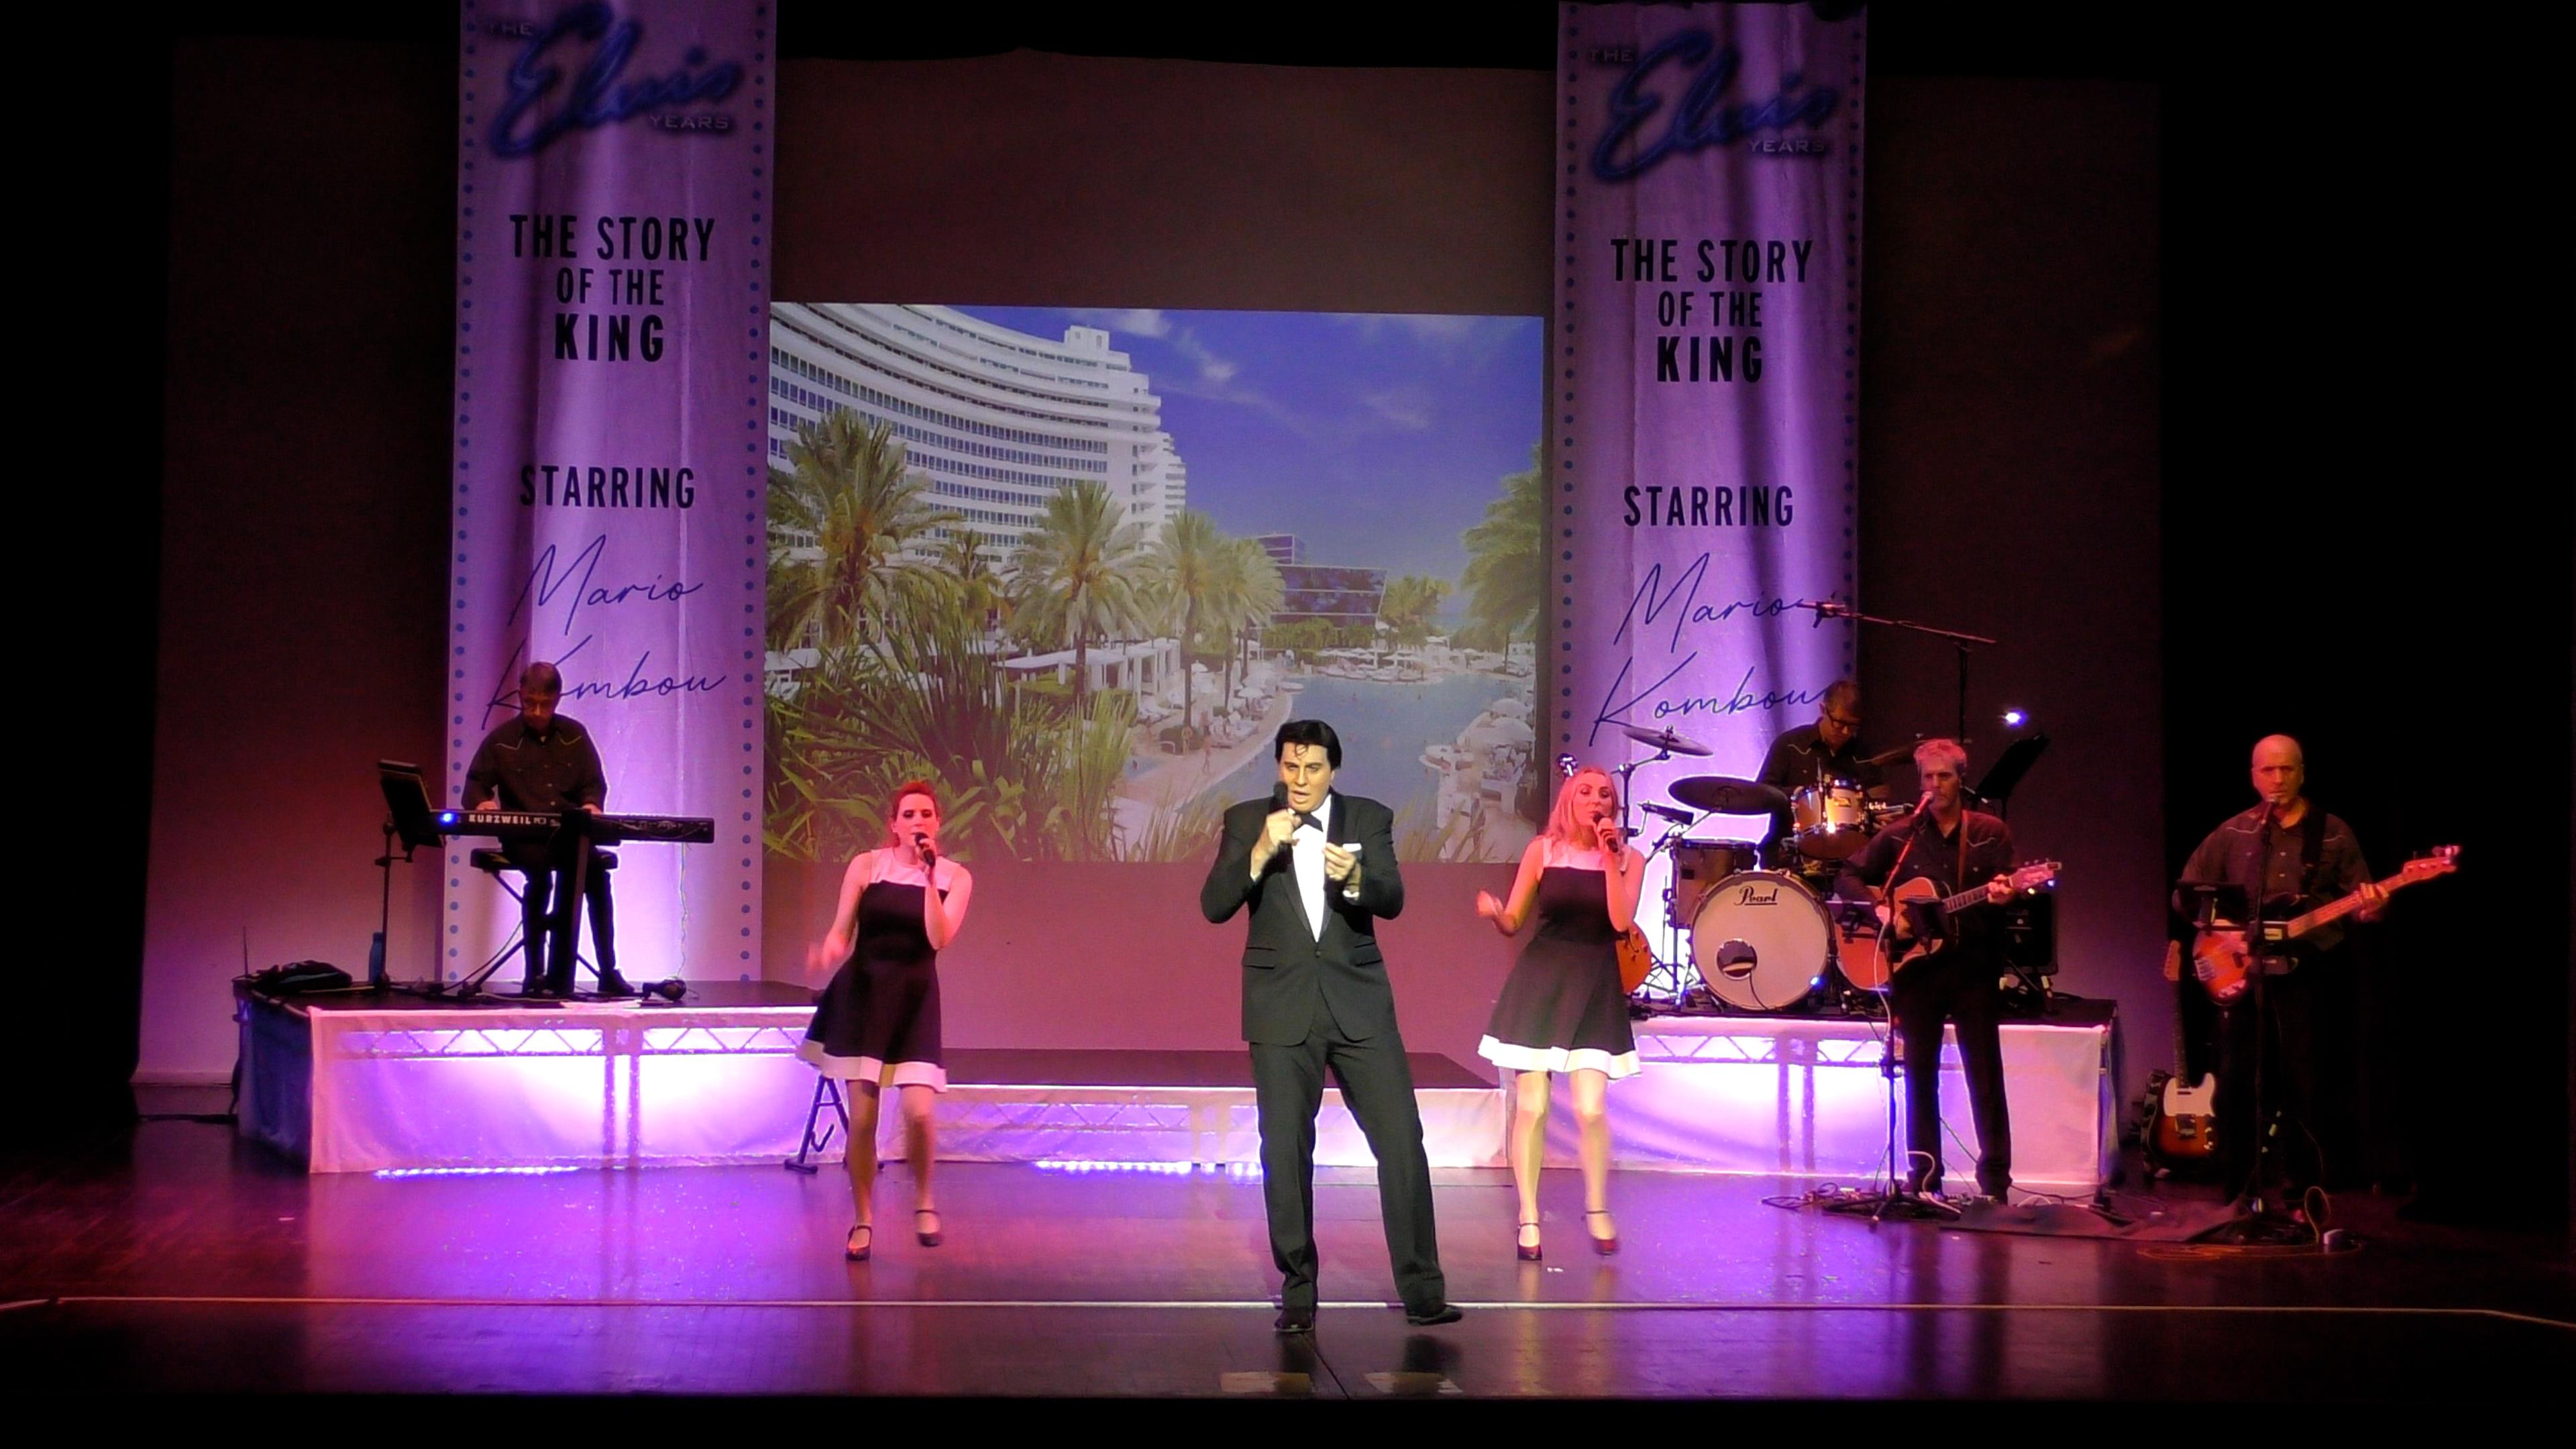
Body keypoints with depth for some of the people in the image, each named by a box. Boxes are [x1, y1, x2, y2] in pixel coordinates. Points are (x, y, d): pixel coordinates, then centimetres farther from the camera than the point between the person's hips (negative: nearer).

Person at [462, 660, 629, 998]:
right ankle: (536, 971, -25)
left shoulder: (574, 735, 13)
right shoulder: (502, 740, 8)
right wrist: (483, 801, -9)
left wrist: (591, 803, -4)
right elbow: (475, 783, 13)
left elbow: (595, 783, 18)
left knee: (594, 871, -27)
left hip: (570, 834, 2)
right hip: (522, 837, -2)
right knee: (541, 866, -34)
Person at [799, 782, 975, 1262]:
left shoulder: (956, 876, 2)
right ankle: (863, 1220, 14)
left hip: (915, 998, 0)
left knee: (918, 1111, -14)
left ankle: (923, 1202, 13)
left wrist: (929, 877, -17)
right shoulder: (866, 866, 0)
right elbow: (840, 934, -2)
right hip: (862, 993, 0)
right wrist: (825, 956, -23)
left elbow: (939, 938, -12)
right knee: (862, 1116, -2)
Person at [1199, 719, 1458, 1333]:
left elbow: (1392, 900, -8)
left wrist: (1354, 876, -29)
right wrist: (1261, 852, -20)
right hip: (1282, 1009, 0)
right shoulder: (1246, 821, 3)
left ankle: (1422, 1289, 4)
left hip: (1358, 1004, 0)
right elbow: (1214, 907, -6)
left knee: (1402, 1142, -3)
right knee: (1286, 1153, 3)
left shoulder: (1369, 819, 4)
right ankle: (1298, 1293, 14)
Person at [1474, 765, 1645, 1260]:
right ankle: (1528, 1217, 9)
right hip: (1539, 979, 0)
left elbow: (1621, 921, -11)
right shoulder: (1543, 850, 4)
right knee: (1531, 1106, -4)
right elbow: (1513, 922, 6)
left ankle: (1597, 1209, 12)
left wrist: (1608, 856, -13)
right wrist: (1494, 912, -16)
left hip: (1595, 987, 0)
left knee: (1591, 1109, -10)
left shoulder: (1629, 858, 4)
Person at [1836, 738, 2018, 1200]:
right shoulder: (1900, 837, 8)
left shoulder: (1991, 834, 5)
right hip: (1915, 967, 2)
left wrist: (2002, 896, -23)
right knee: (1919, 1072, 5)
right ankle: (1923, 1177, 12)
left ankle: (1995, 1178, 3)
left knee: (1985, 1074, -2)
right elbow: (1848, 879, 9)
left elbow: (2006, 888, 1)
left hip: (1973, 967, -2)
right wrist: (1880, 910, -8)